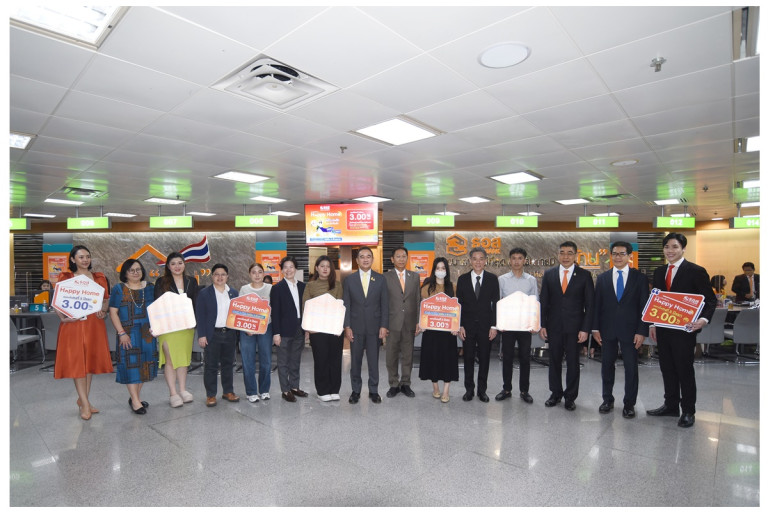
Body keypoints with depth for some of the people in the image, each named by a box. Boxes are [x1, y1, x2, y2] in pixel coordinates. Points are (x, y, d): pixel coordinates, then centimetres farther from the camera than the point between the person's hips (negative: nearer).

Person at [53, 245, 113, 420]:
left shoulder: (99, 277, 10)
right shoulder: (65, 278, 4)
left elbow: (106, 299, 11)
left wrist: (103, 311, -8)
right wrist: (63, 318, -15)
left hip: (94, 324, 3)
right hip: (73, 324, -3)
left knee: (91, 360, 7)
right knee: (76, 362, -2)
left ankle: (82, 399, 20)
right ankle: (85, 403, 2)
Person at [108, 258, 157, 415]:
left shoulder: (149, 288, 9)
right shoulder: (119, 289, -1)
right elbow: (113, 313, -5)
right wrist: (121, 333, -13)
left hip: (147, 333, 4)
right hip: (128, 333, -4)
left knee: (144, 363, 8)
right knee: (130, 363, -3)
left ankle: (136, 396, 22)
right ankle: (135, 400, 3)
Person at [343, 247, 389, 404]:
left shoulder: (380, 279, 3)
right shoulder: (349, 279, 3)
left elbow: (385, 304, 2)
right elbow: (346, 305, 2)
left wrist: (384, 326, -5)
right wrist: (347, 326, -5)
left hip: (374, 327, 0)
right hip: (356, 327, 0)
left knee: (373, 361, 7)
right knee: (355, 361, 9)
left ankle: (373, 391, 21)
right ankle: (356, 390, 23)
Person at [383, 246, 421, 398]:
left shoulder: (415, 277, 8)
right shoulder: (385, 277, 0)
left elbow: (418, 300, 7)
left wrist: (418, 322, 2)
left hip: (409, 323, 2)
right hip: (392, 323, -2)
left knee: (408, 355, 10)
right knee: (391, 356, 7)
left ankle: (405, 384, 25)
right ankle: (394, 385, 22)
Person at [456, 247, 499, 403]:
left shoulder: (492, 279, 1)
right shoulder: (463, 279, 2)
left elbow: (495, 303, 0)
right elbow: (459, 304, 2)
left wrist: (494, 326, -6)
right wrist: (460, 326, -4)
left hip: (485, 325, 0)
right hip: (468, 325, 1)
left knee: (484, 358, 7)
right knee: (468, 358, 8)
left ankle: (482, 390, 21)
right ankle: (469, 389, 21)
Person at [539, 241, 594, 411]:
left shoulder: (584, 275, -2)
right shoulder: (549, 274, 3)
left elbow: (589, 304, -2)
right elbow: (544, 301, 5)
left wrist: (585, 329, -8)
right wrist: (543, 325, 0)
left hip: (574, 327, -2)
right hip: (554, 326, 2)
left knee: (573, 362, 7)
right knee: (554, 361, 11)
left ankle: (570, 397, 22)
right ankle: (556, 393, 26)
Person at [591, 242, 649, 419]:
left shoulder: (639, 277, 0)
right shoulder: (603, 278, 5)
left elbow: (644, 306, -2)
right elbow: (597, 304, 4)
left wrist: (642, 331, -8)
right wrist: (595, 328, -1)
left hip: (630, 330, -2)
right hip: (607, 330, 2)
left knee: (631, 368, 6)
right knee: (607, 365, 11)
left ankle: (629, 404, 20)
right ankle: (607, 399, 26)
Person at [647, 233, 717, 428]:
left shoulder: (696, 271, -7)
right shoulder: (659, 272, 10)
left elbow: (710, 300, -6)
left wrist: (704, 319, -23)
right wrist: (653, 324, 10)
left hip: (684, 329, -5)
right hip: (663, 329, 5)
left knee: (685, 370, 4)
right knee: (667, 369, 14)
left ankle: (688, 411, 18)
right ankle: (670, 405, 28)